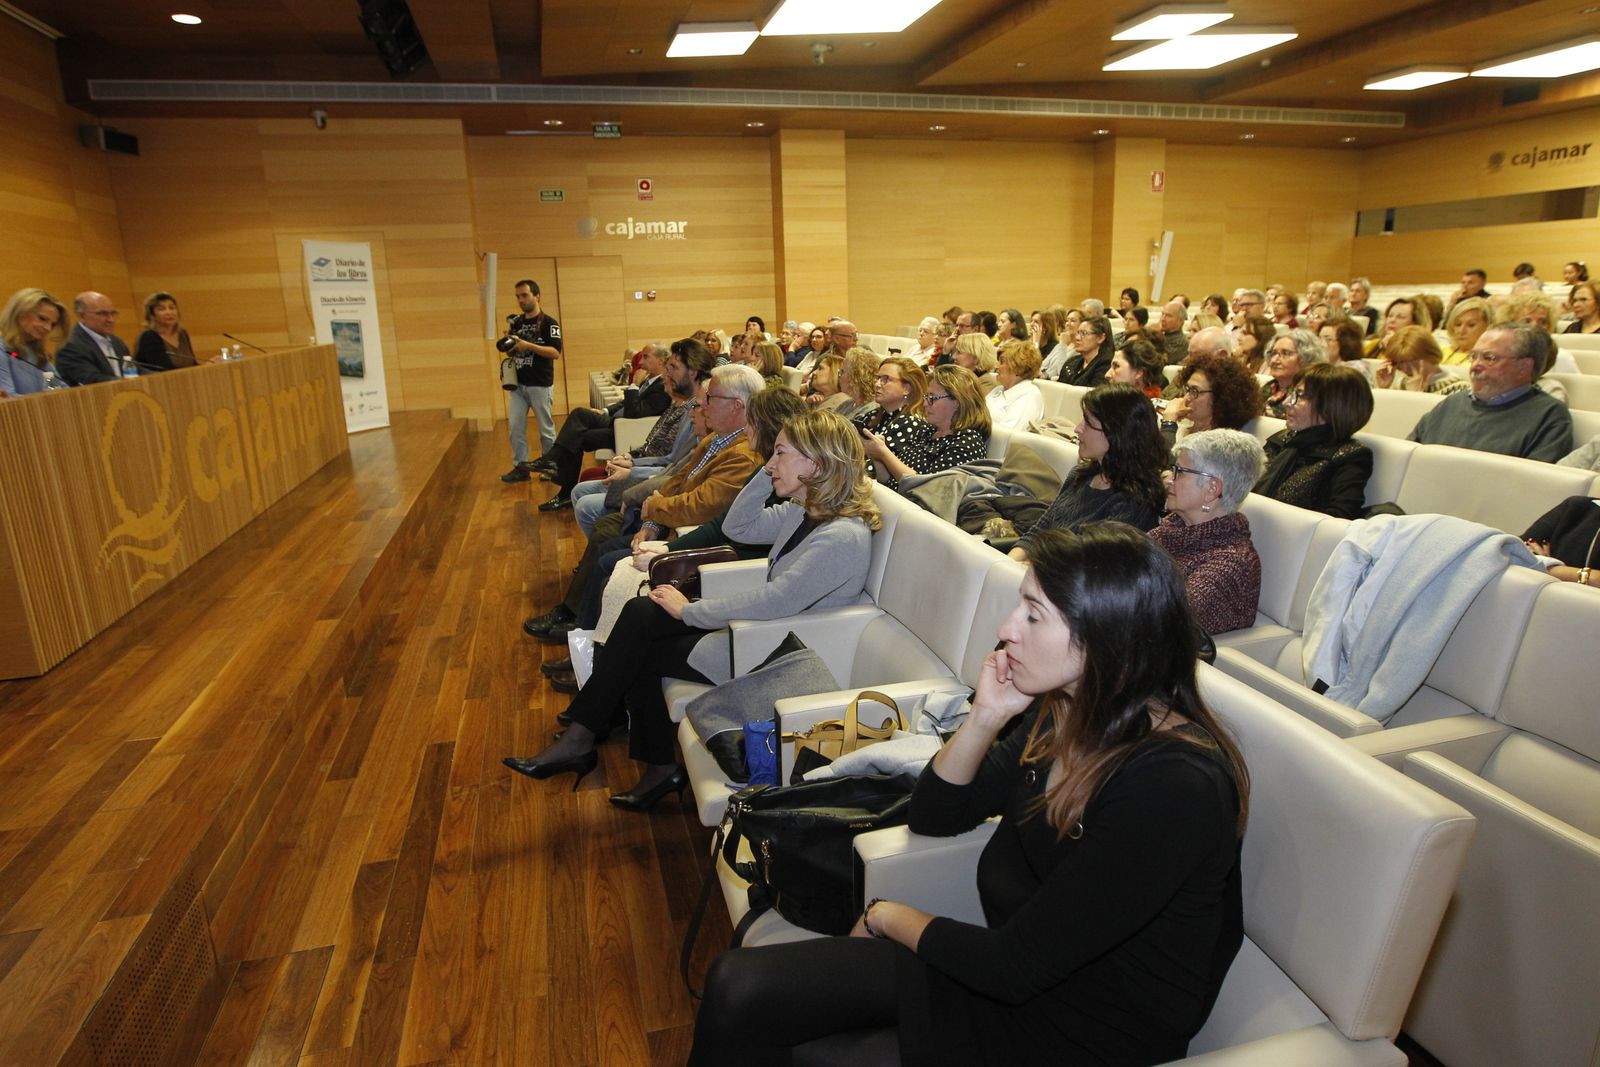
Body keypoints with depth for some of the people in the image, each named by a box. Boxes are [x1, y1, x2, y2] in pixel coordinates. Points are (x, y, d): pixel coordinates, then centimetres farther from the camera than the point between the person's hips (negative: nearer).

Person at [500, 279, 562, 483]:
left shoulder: (549, 323, -6)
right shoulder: (516, 323, 11)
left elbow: (555, 353, -16)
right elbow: (509, 353, 16)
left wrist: (529, 345, -23)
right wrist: (508, 338, -4)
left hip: (540, 385, -5)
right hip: (517, 384, 6)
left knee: (546, 428, 4)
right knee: (515, 427, 3)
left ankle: (550, 464, 18)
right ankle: (520, 466, 11)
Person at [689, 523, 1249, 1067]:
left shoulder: (1175, 787, -28)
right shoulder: (1063, 712, -4)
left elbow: (1015, 966, -25)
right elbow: (935, 814, 5)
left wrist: (887, 917, -7)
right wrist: (987, 715, -13)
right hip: (1014, 958, 6)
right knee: (735, 987, -6)